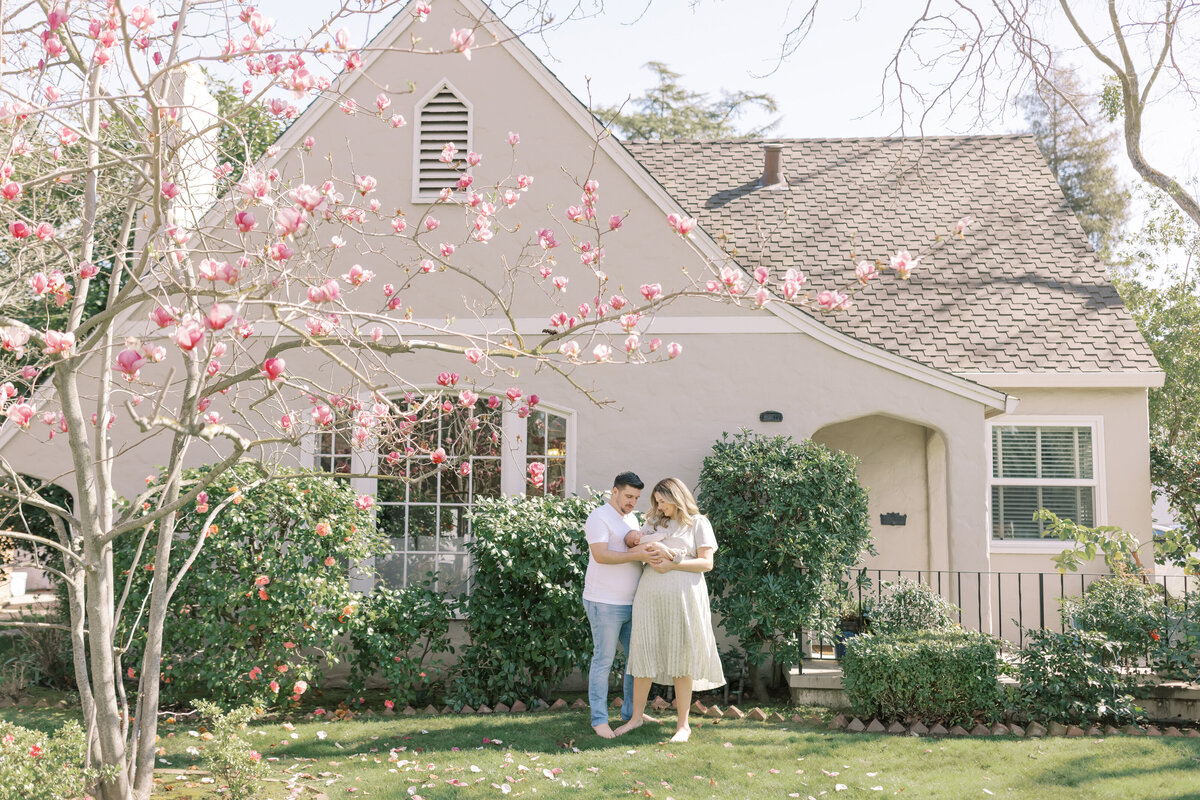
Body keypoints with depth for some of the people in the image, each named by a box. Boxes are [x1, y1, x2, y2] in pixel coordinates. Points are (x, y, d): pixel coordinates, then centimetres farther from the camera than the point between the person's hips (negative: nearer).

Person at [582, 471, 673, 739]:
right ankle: (599, 719, 5)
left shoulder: (631, 519, 18)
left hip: (632, 604, 8)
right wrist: (637, 555, -27)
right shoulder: (599, 518, -10)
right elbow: (601, 555, -21)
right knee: (603, 661, -2)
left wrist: (650, 551, -3)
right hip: (605, 603, -8)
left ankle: (631, 713, 23)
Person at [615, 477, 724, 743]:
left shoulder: (697, 523, 5)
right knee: (644, 654, 4)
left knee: (681, 660, 0)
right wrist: (638, 545, -6)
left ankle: (683, 724, 9)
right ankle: (636, 716, 17)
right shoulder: (653, 523, 19)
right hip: (650, 596, 4)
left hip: (682, 597, -4)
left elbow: (706, 563, -2)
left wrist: (673, 564, -12)